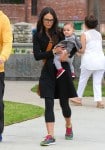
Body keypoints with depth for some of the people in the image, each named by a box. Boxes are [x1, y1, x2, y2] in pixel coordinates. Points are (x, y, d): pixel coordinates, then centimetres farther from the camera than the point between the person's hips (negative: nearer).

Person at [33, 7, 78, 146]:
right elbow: (37, 55, -7)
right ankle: (50, 136, -10)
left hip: (62, 70, 0)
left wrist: (67, 55, -12)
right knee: (49, 104, -7)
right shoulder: (38, 35, 2)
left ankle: (69, 126, 37)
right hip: (47, 72, 0)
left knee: (64, 102, 10)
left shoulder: (60, 32, 1)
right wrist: (53, 52, -19)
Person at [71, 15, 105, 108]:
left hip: (89, 60, -4)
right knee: (97, 82, 6)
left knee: (83, 79, 13)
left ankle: (79, 98, 22)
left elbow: (82, 50, -7)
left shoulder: (85, 35, -3)